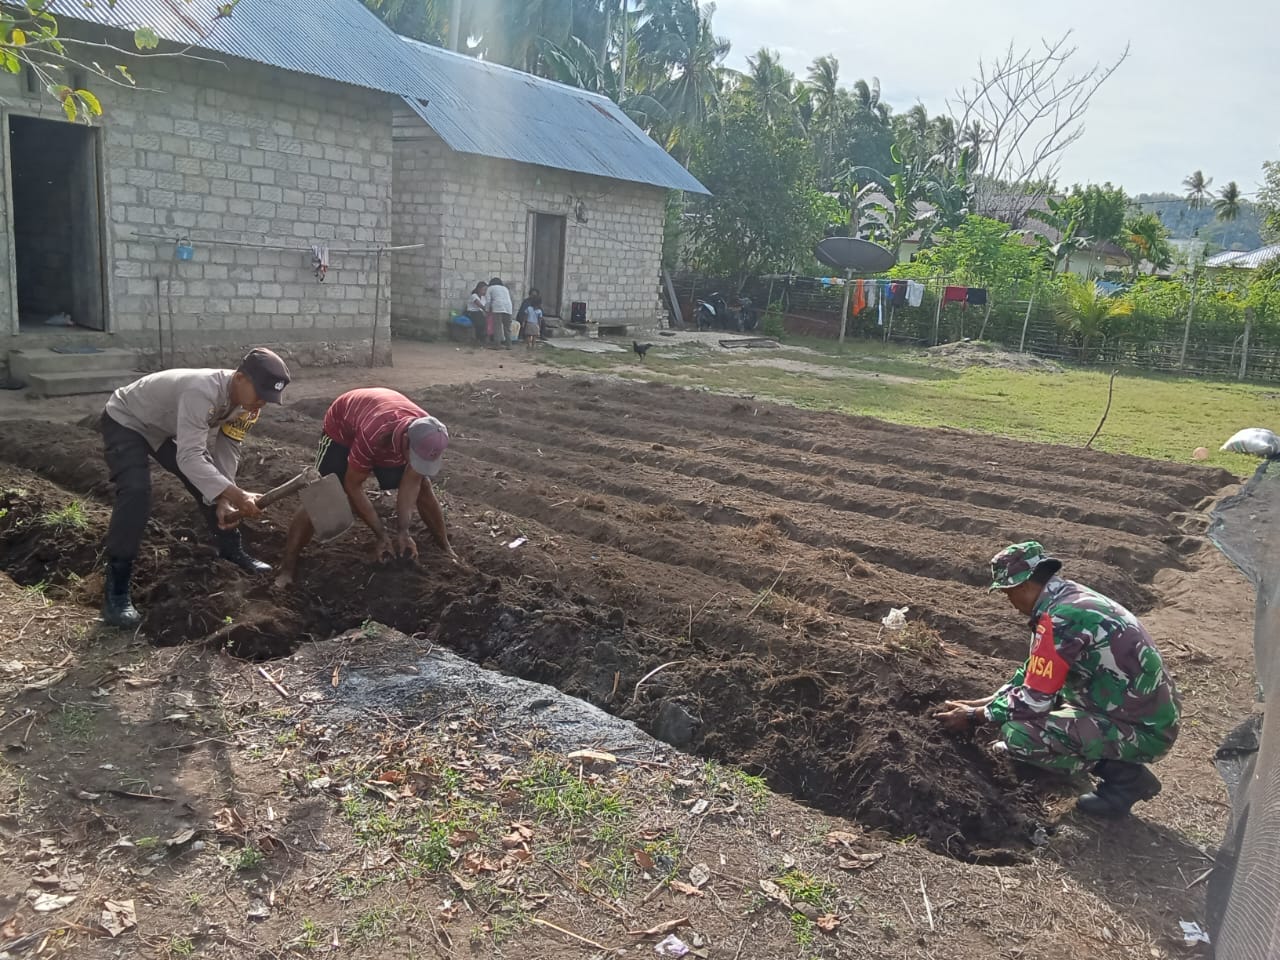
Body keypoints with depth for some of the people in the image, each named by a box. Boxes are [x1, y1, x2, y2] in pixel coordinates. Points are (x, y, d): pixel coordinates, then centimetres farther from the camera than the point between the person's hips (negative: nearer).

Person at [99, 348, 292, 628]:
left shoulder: (245, 402, -16)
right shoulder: (202, 392, -42)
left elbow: (227, 452, -10)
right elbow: (189, 458, -47)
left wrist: (224, 500, -21)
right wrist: (237, 496, -52)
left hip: (168, 427, 8)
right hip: (126, 421, -8)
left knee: (209, 482, 6)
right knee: (136, 493, -25)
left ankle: (232, 551, 28)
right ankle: (115, 591, -18)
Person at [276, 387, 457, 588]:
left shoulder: (428, 436, -32)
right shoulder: (372, 436, -47)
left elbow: (411, 483, -20)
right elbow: (352, 487, -33)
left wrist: (403, 531, -27)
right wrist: (381, 534, -29)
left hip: (389, 432, 5)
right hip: (342, 428, -4)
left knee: (423, 488, -1)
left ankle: (445, 547, 16)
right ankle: (287, 570, -10)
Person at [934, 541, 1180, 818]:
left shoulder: (1060, 618, -23)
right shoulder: (1074, 598, 8)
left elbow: (1034, 701, -19)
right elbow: (1032, 677, 17)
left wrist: (975, 716, -4)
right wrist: (983, 702, 15)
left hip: (1143, 731, -10)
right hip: (1152, 715, 10)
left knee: (1017, 735, -19)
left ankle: (1124, 777, -3)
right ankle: (1114, 762, 13)